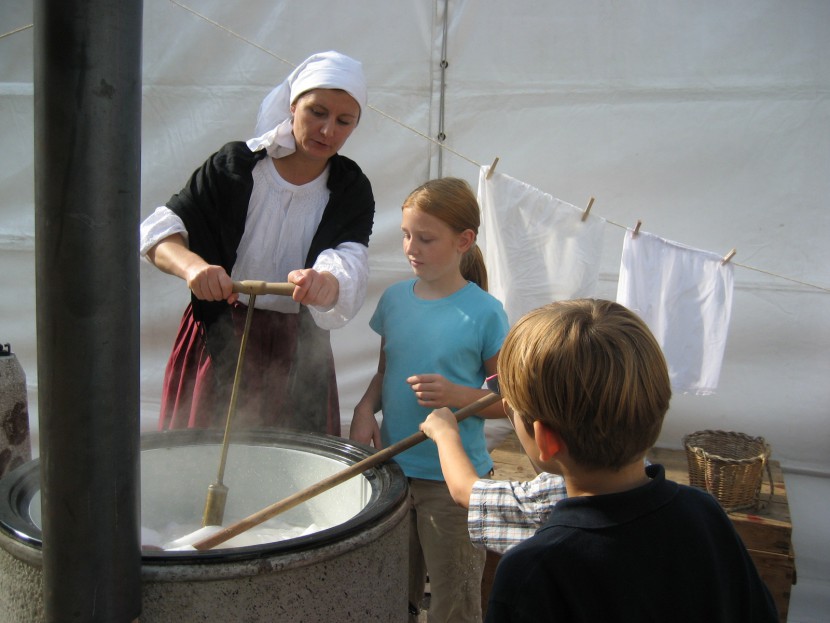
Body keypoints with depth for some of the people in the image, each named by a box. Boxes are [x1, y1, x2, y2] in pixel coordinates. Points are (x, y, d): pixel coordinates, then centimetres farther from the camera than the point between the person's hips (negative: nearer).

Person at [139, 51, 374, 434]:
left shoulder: (351, 191, -1)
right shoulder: (236, 165, -5)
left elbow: (350, 262, -18)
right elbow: (159, 229, -10)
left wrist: (327, 283, -43)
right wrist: (191, 265, -33)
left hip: (295, 357, 1)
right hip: (218, 341, -1)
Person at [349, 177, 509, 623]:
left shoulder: (483, 312, -13)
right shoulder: (394, 299, 1)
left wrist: (456, 395, -24)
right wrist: (364, 409, -6)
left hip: (452, 480, -5)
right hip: (392, 467, 5)